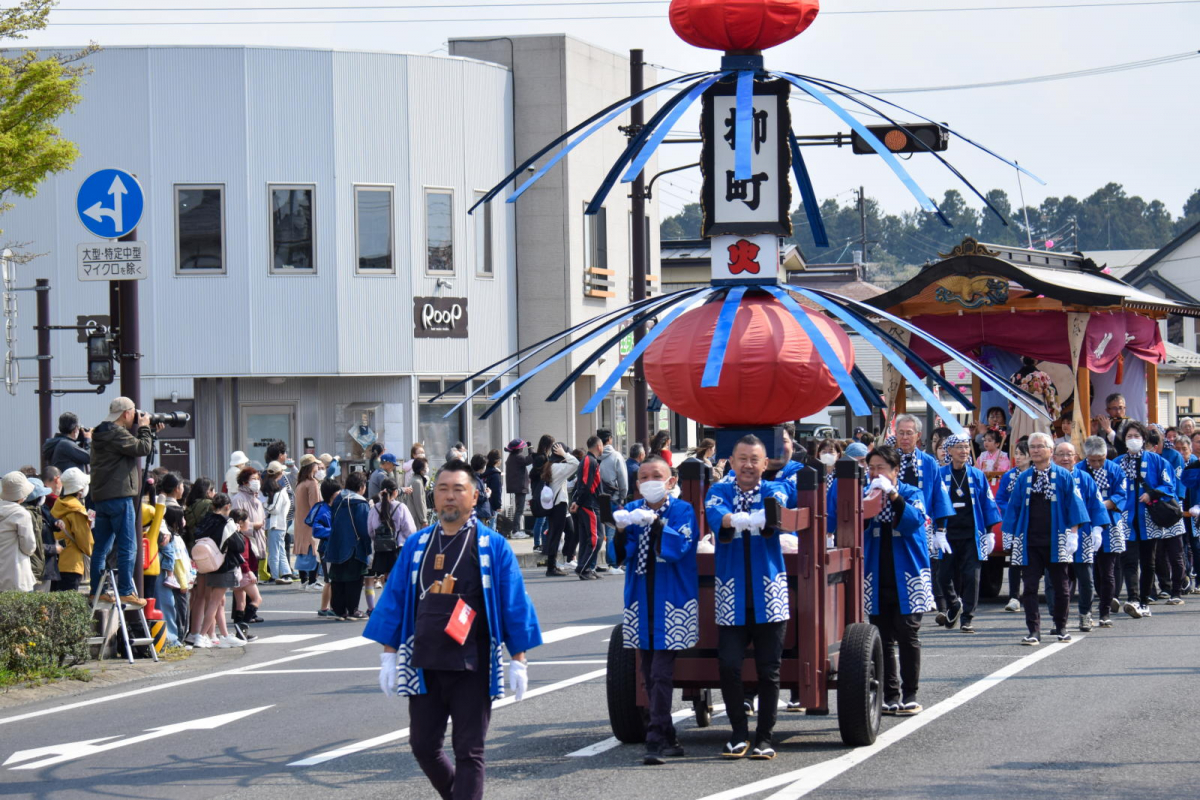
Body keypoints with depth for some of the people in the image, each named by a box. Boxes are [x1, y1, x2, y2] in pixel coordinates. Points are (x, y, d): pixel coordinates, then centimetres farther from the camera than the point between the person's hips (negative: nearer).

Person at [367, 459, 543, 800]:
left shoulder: (492, 546, -1)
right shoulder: (416, 545, 8)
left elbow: (515, 604, 0)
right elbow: (395, 601, 11)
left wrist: (518, 660, -4)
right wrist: (389, 655, 6)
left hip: (472, 668, -3)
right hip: (424, 666, 4)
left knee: (468, 752, -1)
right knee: (423, 746, 8)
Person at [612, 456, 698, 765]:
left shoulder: (682, 511, -2)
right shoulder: (631, 510, 10)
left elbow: (679, 547, -18)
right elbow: (618, 555, 1)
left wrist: (655, 522, -28)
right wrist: (621, 530, -18)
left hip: (672, 601, -5)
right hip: (641, 601, 5)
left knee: (661, 672, -12)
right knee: (649, 673, 9)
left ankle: (657, 739, -13)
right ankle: (667, 738, 17)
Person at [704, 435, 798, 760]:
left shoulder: (776, 489, 6)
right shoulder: (719, 491, 8)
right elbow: (715, 513, -15)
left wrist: (761, 519, -41)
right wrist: (731, 520, -38)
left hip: (770, 593, 0)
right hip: (731, 595, 0)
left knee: (768, 669, 2)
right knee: (728, 666, -6)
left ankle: (765, 738, 12)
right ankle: (739, 734, 10)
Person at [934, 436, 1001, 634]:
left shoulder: (977, 475, 6)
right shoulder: (941, 475, 2)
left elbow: (988, 504, 8)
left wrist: (989, 533, 3)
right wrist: (938, 531, -7)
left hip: (972, 534, 0)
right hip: (948, 534, 0)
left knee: (971, 576, -4)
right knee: (944, 575, 2)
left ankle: (967, 617, 5)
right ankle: (954, 605, 30)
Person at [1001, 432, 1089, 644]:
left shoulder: (1063, 477, 1)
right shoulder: (1024, 478, 9)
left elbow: (1074, 505, 0)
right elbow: (1014, 507, 12)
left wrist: (1073, 532, -8)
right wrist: (1009, 533, 8)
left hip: (1056, 542, -2)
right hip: (1030, 543, 2)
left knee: (1060, 586, 8)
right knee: (1030, 587, -4)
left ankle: (1061, 627, 23)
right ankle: (1034, 631, -3)